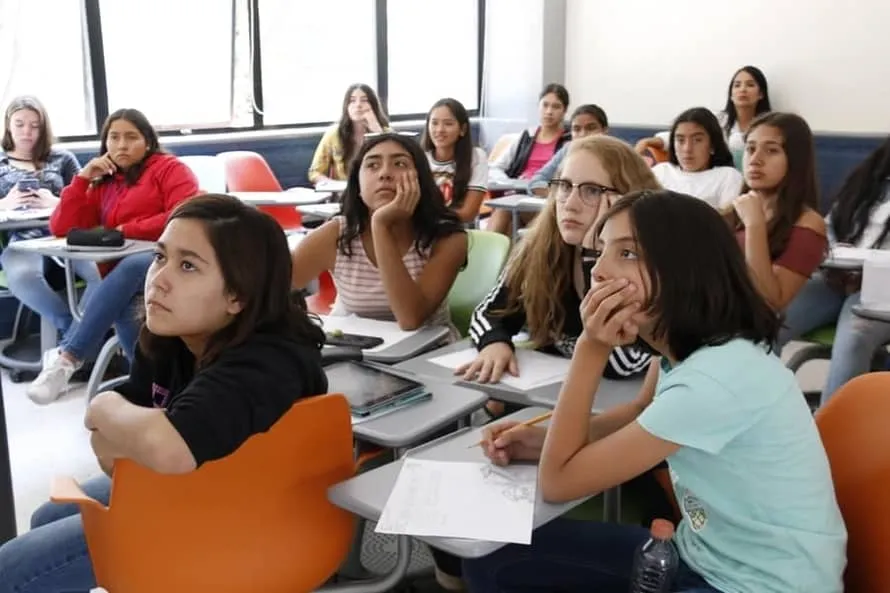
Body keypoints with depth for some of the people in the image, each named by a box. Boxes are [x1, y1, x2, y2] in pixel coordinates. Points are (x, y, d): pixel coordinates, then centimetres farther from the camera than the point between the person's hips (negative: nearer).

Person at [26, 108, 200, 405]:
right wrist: (83, 177, 7)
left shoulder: (169, 168, 8)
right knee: (121, 302, -34)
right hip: (122, 267, 4)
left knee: (127, 271, -37)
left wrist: (126, 230, -8)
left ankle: (66, 358, -36)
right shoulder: (103, 183, 24)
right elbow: (61, 228, 16)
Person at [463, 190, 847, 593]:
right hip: (705, 555, 8)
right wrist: (546, 441, 1)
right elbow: (646, 415, 18)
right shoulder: (689, 347, -5)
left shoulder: (715, 377, -30)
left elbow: (558, 482, -22)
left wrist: (591, 348, -22)